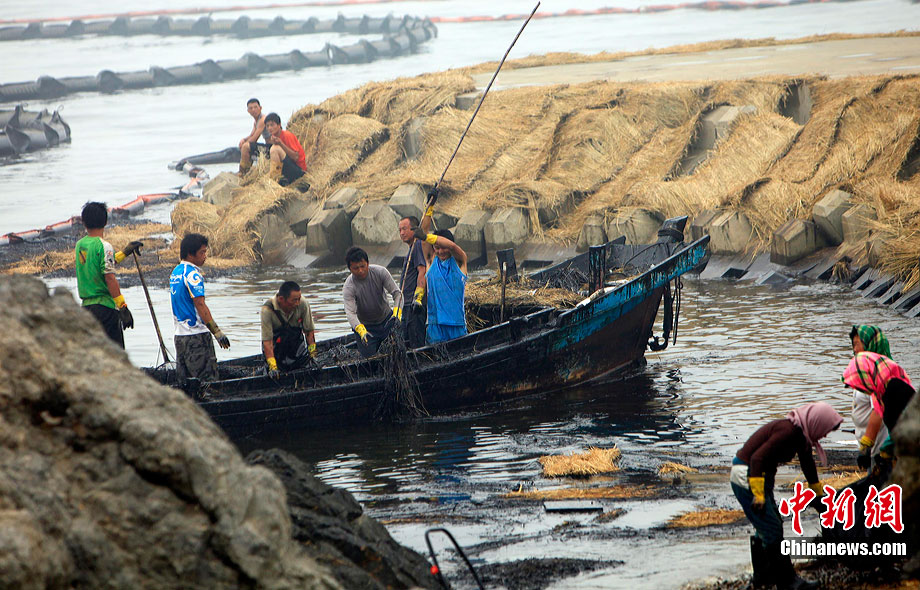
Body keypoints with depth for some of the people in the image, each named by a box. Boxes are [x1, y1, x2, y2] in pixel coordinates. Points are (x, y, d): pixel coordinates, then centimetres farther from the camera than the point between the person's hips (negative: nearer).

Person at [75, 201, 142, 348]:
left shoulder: (79, 245, 11)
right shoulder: (103, 246, -12)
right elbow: (109, 278, -18)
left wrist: (124, 253, 29)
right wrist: (123, 307, -16)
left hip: (86, 306, 7)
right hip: (105, 306, -7)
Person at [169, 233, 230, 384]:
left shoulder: (175, 272, 15)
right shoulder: (192, 274, -14)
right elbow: (200, 305, -21)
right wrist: (217, 332, -24)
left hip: (180, 335, 9)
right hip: (196, 335, -9)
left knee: (184, 381, 11)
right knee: (208, 381, -9)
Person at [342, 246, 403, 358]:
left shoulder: (380, 272, -17)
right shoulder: (348, 287, -23)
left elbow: (397, 293, -15)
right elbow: (350, 313, -32)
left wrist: (396, 313, -33)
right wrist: (361, 331, -50)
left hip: (387, 319, 2)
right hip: (366, 326, -2)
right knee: (370, 358, -5)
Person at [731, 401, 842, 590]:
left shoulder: (801, 434, 6)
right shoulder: (788, 431, -24)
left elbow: (808, 464, 24)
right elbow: (757, 458, -30)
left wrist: (819, 495, 38)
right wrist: (758, 496, -31)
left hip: (760, 476, 10)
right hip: (746, 476, -10)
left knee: (765, 529, 18)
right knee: (772, 529, -8)